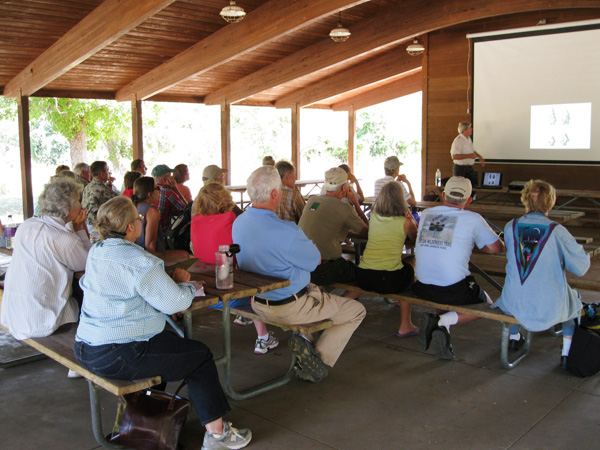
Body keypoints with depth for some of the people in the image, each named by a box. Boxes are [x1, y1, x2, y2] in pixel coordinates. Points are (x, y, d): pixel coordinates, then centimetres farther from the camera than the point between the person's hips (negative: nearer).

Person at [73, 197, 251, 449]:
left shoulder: (96, 251, 8)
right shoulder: (137, 261, -22)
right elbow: (175, 303, -18)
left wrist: (170, 282, 11)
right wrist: (184, 284, 4)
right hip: (118, 357, -10)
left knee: (168, 341, 31)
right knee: (200, 356, 3)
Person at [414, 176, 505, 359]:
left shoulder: (426, 214, 8)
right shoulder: (472, 219, -2)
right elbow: (498, 247, 5)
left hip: (421, 288, 4)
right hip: (454, 291, -4)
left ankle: (431, 317, 5)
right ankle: (445, 321, -4)